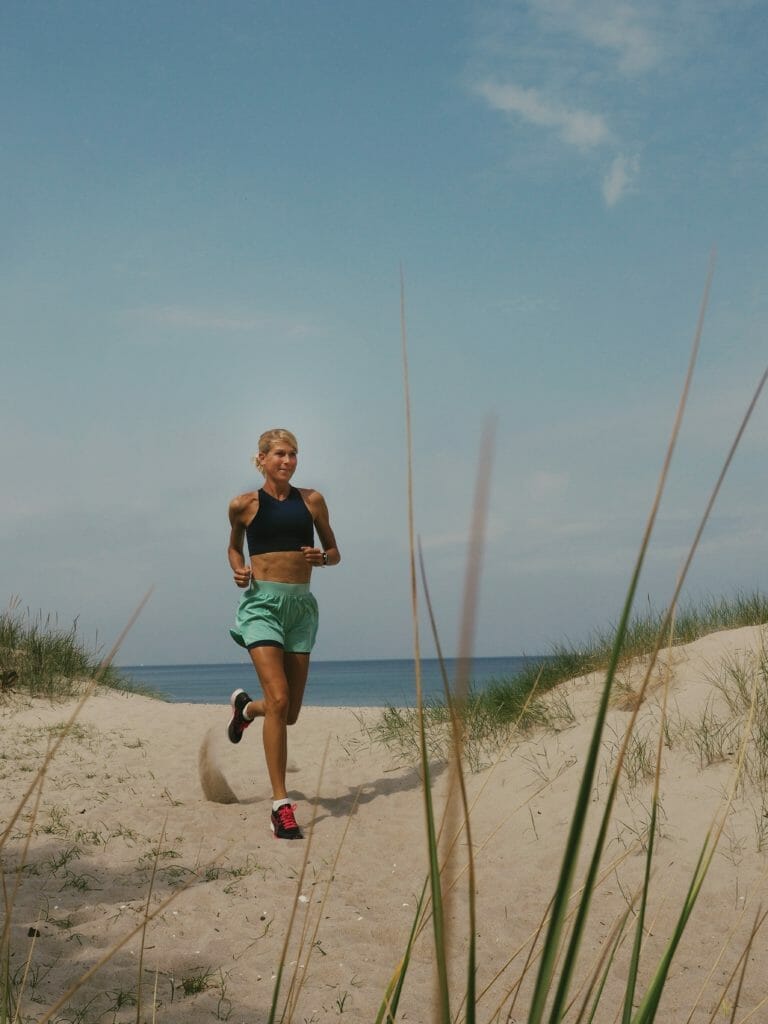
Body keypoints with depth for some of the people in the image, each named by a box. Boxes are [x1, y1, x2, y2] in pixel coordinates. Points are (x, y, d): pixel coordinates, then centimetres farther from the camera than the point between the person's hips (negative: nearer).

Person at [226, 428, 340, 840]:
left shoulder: (312, 500, 8)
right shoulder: (244, 505, 3)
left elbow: (334, 552, 16)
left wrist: (321, 557, -7)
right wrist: (239, 570, 0)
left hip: (302, 605, 4)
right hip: (262, 601, -3)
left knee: (290, 712, 9)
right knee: (279, 699, -18)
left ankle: (245, 707, 45)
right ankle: (280, 804, -12)